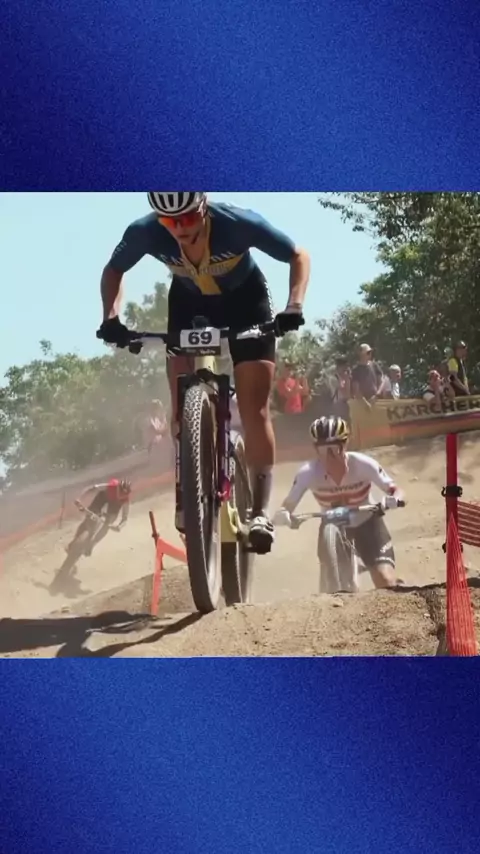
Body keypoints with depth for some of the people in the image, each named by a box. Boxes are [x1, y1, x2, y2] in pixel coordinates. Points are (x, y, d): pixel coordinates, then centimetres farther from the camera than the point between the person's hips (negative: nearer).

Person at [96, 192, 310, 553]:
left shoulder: (237, 222, -36)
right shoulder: (145, 232, -29)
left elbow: (299, 256, -22)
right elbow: (114, 270, -7)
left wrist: (294, 306, -37)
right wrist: (111, 316, -23)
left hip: (245, 300, -2)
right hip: (189, 303, 2)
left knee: (255, 409, -11)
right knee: (183, 406, -8)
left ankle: (261, 510, -9)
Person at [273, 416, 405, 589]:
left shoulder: (362, 464, -30)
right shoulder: (308, 473, -27)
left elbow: (395, 491, -25)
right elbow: (288, 505, -25)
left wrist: (394, 500, -49)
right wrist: (282, 514, -49)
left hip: (365, 520, -1)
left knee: (386, 582, -16)